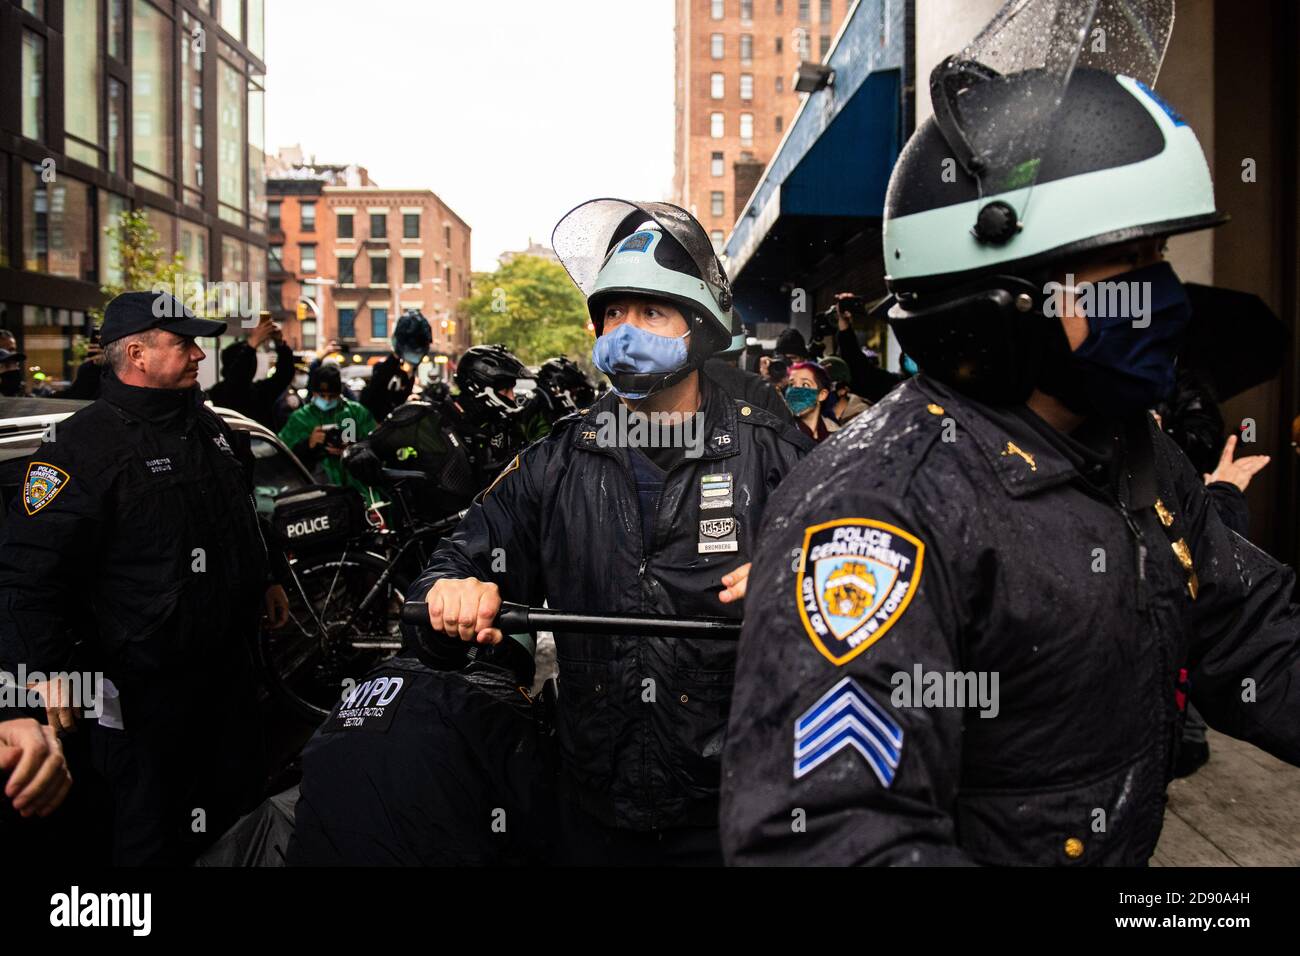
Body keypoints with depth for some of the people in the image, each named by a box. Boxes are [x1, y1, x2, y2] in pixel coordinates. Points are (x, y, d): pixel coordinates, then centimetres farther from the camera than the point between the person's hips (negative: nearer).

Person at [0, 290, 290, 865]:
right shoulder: (84, 444, -17)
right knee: (157, 837, 6)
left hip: (230, 662, 8)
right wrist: (49, 669, -25)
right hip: (144, 685, -8)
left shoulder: (206, 424, 9)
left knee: (241, 798, 21)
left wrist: (264, 582, 26)